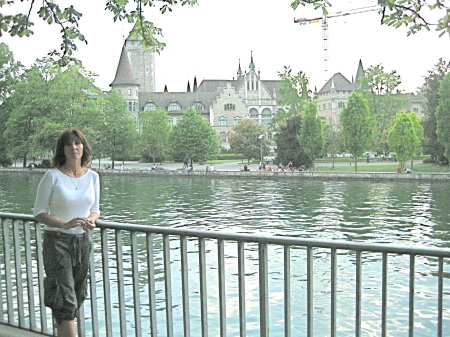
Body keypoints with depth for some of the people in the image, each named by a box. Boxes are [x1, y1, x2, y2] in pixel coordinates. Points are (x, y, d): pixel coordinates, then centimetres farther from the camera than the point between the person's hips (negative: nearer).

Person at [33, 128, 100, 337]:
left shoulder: (92, 176, 4)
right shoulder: (53, 176, -8)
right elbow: (38, 212, -5)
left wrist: (91, 220, -10)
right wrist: (64, 224, -20)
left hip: (83, 241, 5)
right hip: (57, 241, -4)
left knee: (75, 298, 13)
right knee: (65, 300, -7)